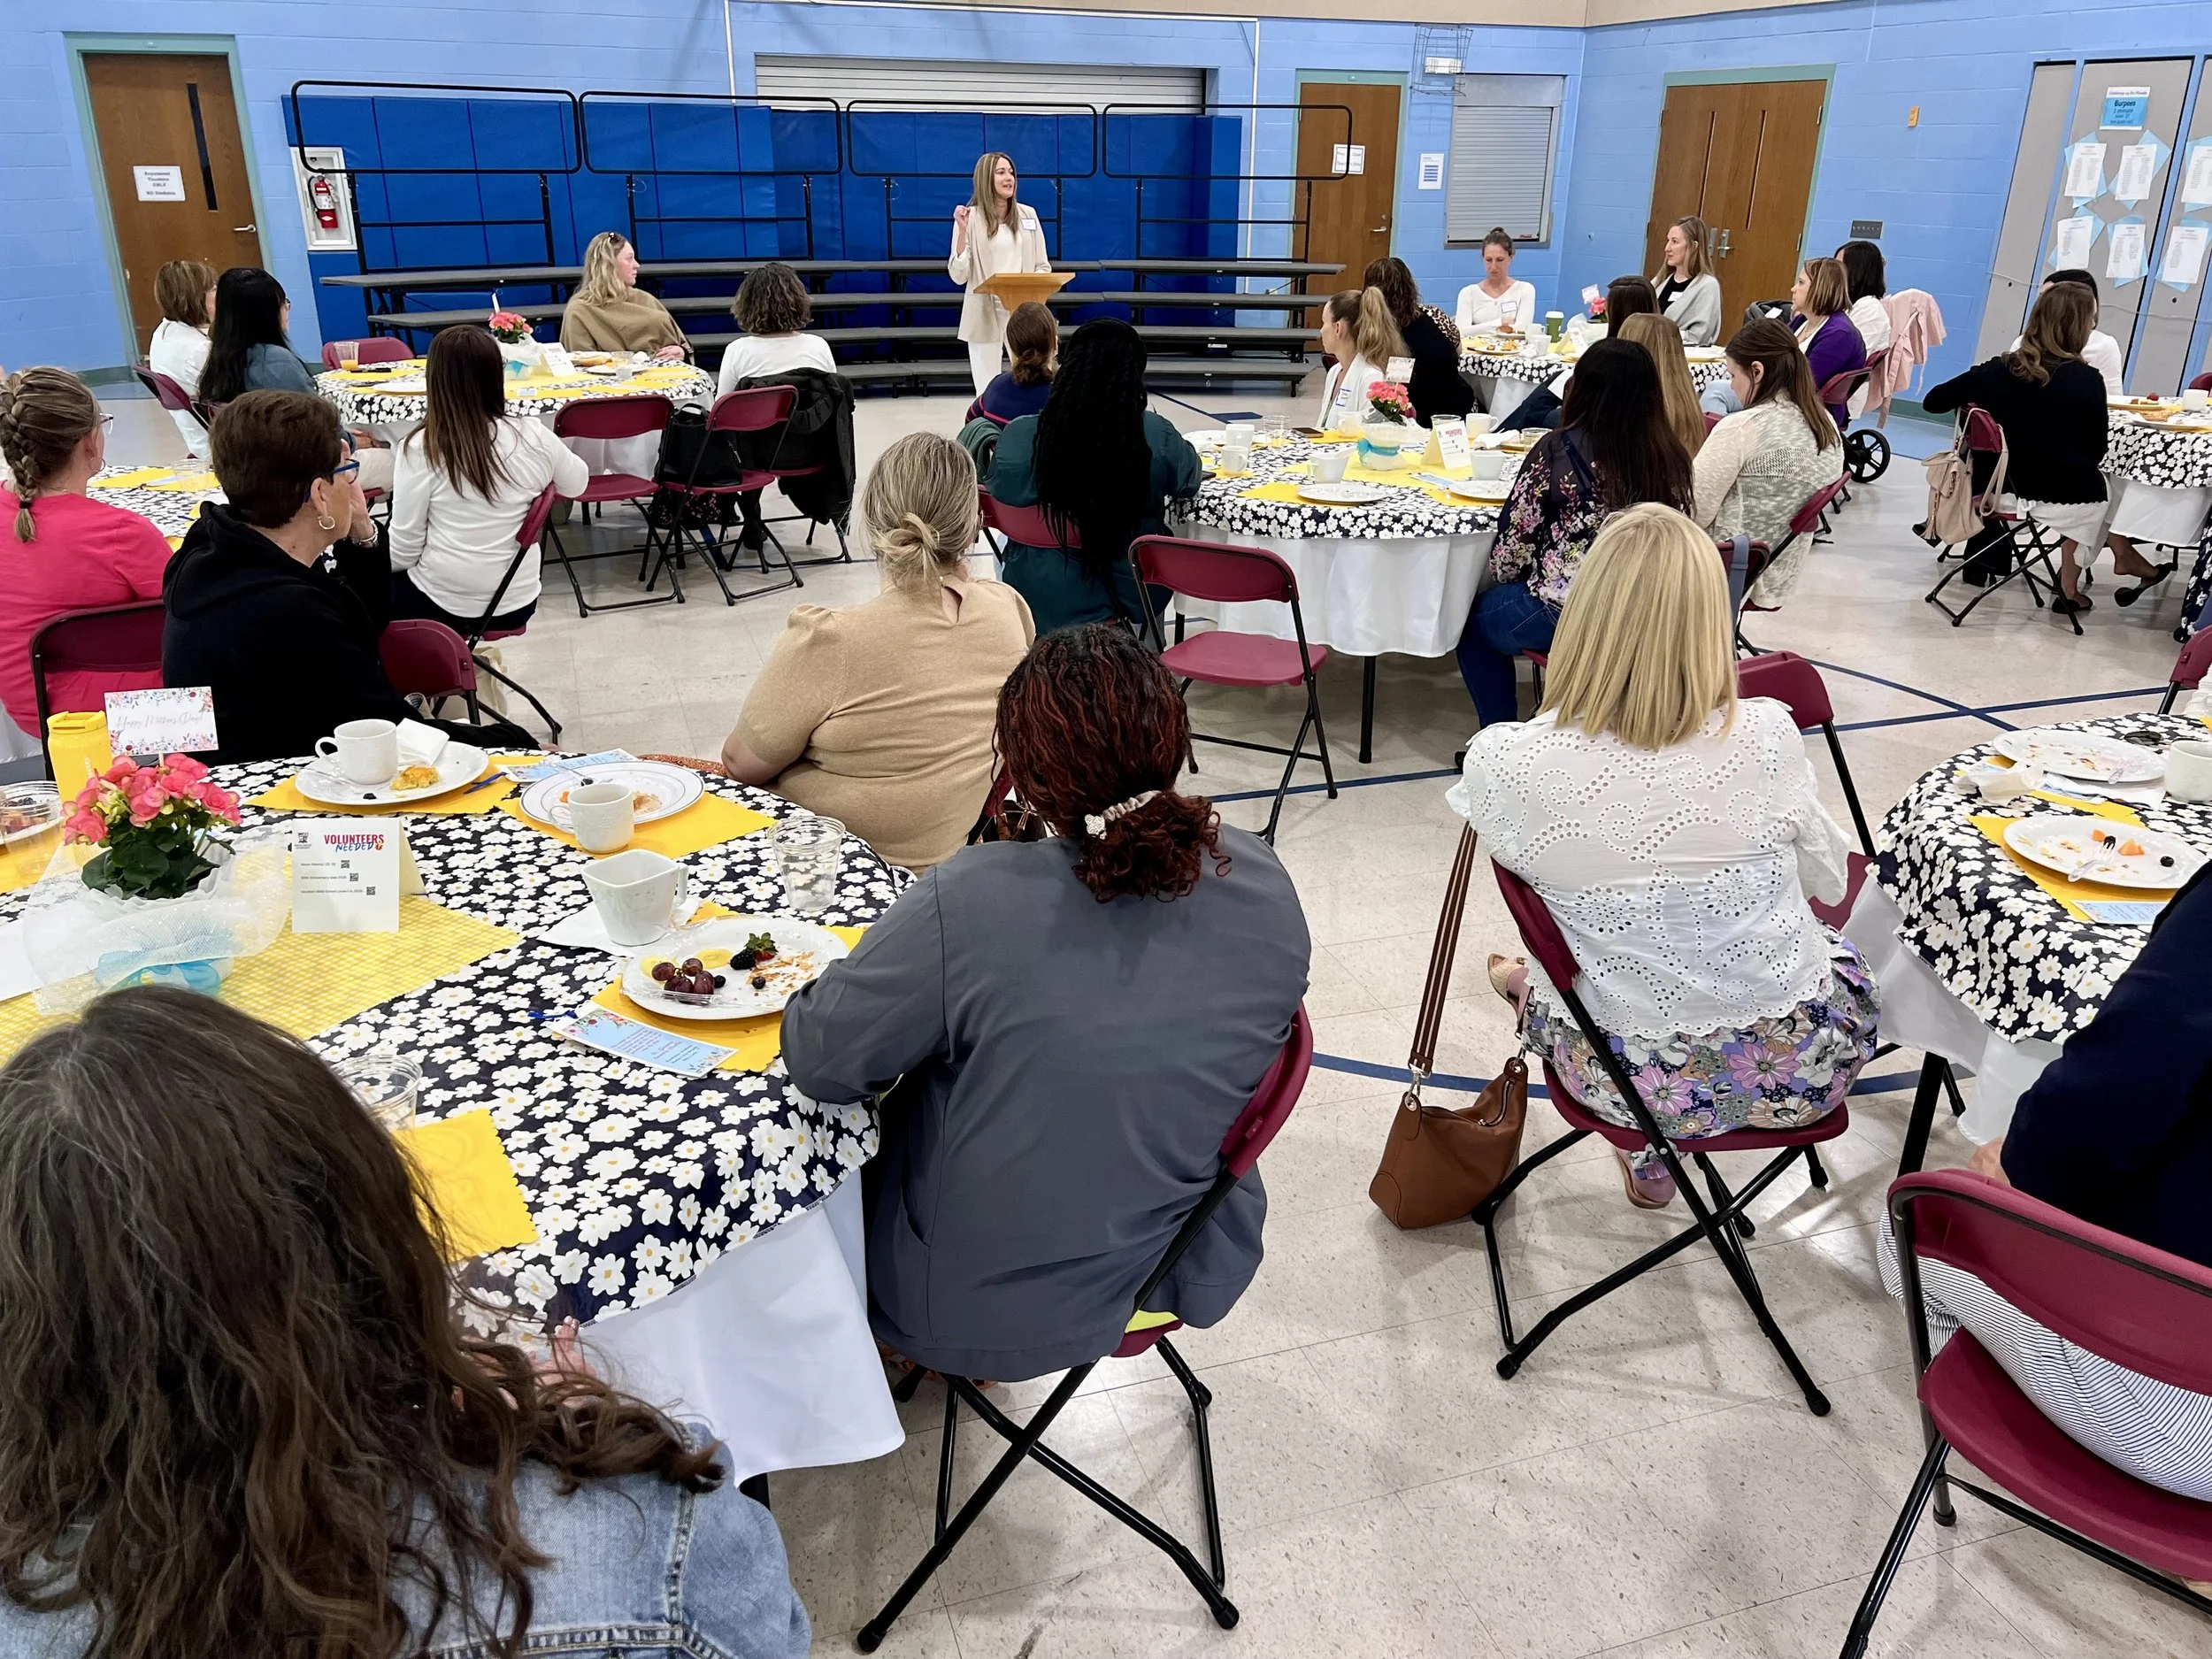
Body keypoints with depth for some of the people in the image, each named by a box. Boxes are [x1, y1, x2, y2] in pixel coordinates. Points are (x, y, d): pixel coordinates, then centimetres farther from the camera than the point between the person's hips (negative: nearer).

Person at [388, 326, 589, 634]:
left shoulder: (420, 448, -15)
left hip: (443, 605, -4)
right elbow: (577, 484, 12)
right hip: (517, 603, 4)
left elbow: (404, 548, -11)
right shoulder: (533, 435, -8)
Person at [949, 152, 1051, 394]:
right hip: (984, 313, -2)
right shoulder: (970, 218, -3)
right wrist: (963, 231, -16)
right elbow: (959, 276, -7)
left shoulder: (1028, 215, 7)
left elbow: (1043, 266, 12)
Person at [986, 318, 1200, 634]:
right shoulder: (1157, 438, -18)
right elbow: (1189, 482, 3)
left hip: (1040, 603, 1)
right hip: (1132, 596, 0)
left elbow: (1001, 487, 1)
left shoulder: (1021, 435, -18)